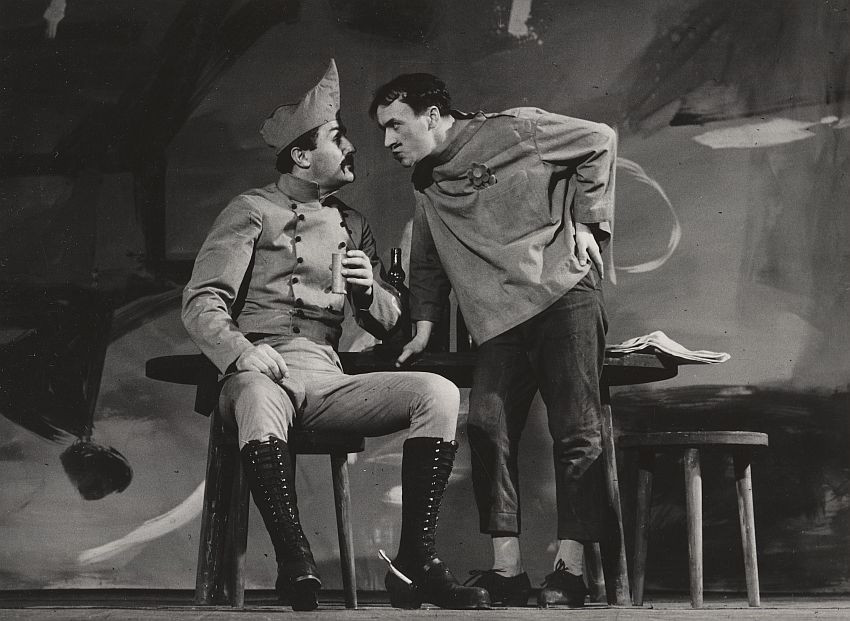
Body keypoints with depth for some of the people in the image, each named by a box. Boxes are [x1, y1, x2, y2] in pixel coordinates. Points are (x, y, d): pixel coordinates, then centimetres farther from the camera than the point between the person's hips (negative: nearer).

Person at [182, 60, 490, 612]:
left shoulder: (351, 225, 23)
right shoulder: (252, 211, 7)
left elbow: (391, 321, 21)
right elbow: (202, 302, -2)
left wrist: (369, 292, -3)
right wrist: (241, 353, -22)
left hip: (327, 379, 5)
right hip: (264, 372, -5)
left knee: (438, 392, -20)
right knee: (258, 395, -42)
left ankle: (415, 562, -23)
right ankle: (296, 565, -42)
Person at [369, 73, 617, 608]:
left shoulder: (514, 132, -1)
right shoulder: (428, 188, 19)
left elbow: (600, 142, 2)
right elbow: (427, 266, 28)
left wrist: (589, 223, -3)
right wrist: (422, 332, 17)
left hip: (564, 289, -6)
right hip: (500, 319, 6)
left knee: (577, 433, -9)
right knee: (489, 428, -8)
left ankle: (570, 571, -10)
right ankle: (507, 571, -6)